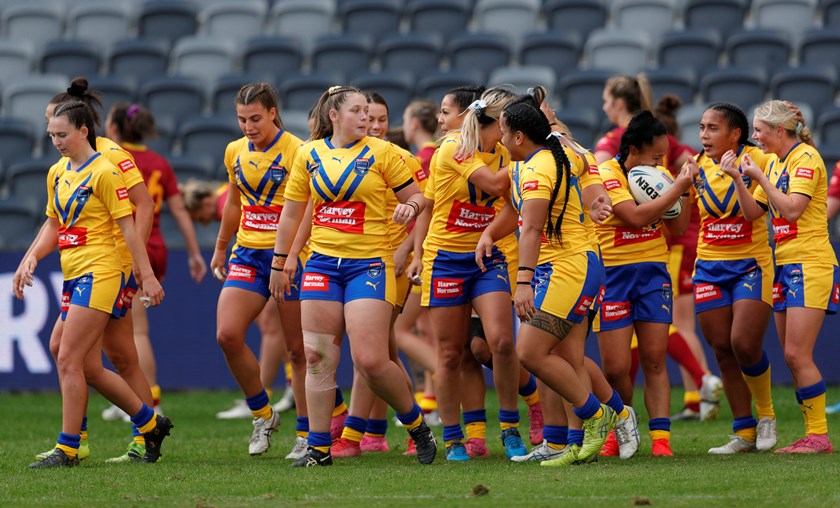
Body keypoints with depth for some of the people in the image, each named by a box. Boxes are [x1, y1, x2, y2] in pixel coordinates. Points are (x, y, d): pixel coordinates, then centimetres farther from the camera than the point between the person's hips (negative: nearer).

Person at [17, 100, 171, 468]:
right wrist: (33, 257, 7)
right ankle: (151, 424, 23)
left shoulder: (104, 171, -10)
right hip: (73, 276, 8)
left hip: (99, 273, -8)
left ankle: (67, 448, -8)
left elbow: (127, 226, -11)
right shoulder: (57, 174, 14)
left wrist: (147, 275, -12)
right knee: (90, 369, 8)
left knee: (68, 360, -12)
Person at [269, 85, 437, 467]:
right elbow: (292, 212, 16)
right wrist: (280, 262, 17)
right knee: (318, 359, 1)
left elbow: (416, 196, 4)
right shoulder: (309, 155, 7)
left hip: (369, 263, -3)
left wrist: (410, 207, -19)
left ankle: (416, 425, 11)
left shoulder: (381, 152, -1)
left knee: (370, 361, -12)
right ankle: (318, 448, 8)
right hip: (322, 263, 3)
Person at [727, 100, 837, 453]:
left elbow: (792, 209, -20)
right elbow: (752, 212, 14)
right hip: (784, 265, 9)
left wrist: (760, 176, -13)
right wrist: (738, 179, 1)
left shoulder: (806, 158, -10)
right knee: (793, 357, 5)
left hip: (810, 265, -9)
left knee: (797, 354, -13)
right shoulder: (774, 163, 16)